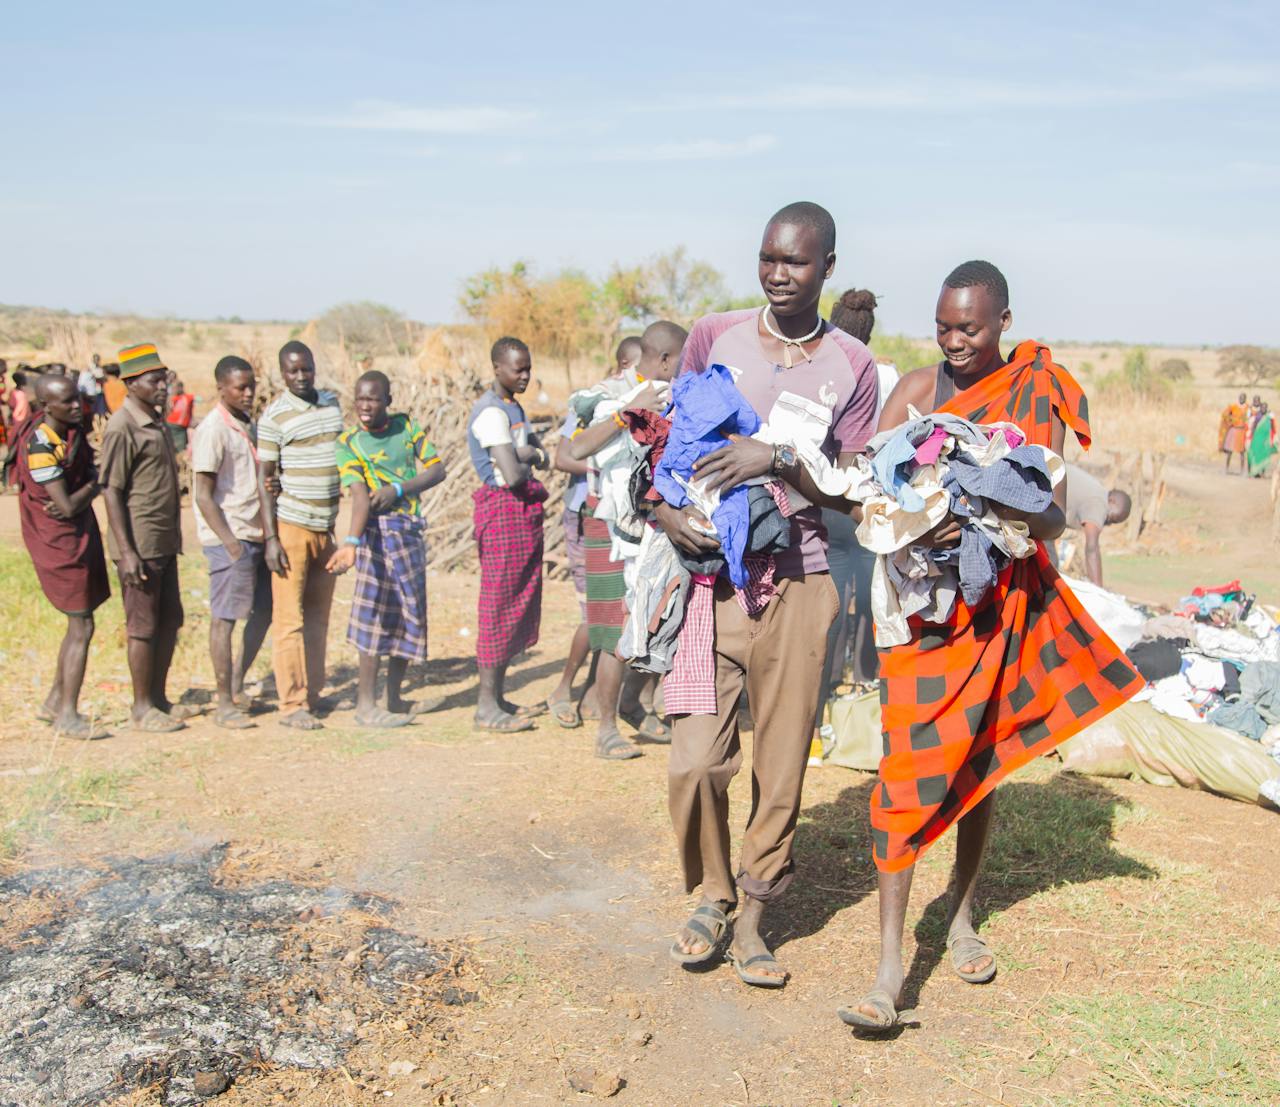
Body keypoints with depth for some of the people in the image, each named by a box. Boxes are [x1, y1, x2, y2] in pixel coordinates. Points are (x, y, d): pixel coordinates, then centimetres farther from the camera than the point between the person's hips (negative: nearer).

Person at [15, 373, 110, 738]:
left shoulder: (73, 428, 4)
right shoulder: (40, 447, -22)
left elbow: (93, 474, 6)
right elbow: (68, 507, -22)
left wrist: (84, 494, -14)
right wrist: (94, 484, -5)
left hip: (82, 534, 9)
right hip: (60, 542, -9)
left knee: (78, 625, 16)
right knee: (81, 628, -5)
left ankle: (55, 703, 28)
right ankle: (68, 716, 3)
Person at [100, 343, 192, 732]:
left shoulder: (155, 420, 13)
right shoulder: (122, 428, -14)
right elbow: (111, 491, -16)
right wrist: (126, 551, -20)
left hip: (165, 541, 9)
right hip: (139, 544, -9)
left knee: (170, 619, 12)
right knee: (144, 626, 0)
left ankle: (158, 697, 23)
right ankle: (142, 707, 10)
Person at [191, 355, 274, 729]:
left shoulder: (249, 425, 14)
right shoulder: (212, 430, -11)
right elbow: (204, 496, -14)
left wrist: (270, 534, 13)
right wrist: (230, 541, -18)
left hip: (256, 534, 9)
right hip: (229, 537, -9)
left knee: (263, 611, 14)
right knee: (225, 617, -3)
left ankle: (237, 687, 29)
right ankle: (224, 704, 5)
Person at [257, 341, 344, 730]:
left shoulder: (332, 403, 10)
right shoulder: (274, 415, -7)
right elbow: (264, 478, -8)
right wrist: (271, 538, -13)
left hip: (327, 526, 6)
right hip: (291, 525, -6)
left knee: (318, 616, 11)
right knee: (289, 618, -4)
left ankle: (313, 693, 19)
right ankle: (292, 704, 0)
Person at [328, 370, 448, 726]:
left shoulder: (405, 426, 9)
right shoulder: (349, 443, -5)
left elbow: (437, 469, 2)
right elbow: (360, 495, -18)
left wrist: (397, 489, -12)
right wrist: (351, 542, -34)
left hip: (413, 529, 6)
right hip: (382, 529, -6)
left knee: (409, 616, 11)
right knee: (378, 614, -9)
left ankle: (395, 700, 22)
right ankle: (366, 704, -3)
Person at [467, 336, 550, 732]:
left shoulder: (513, 407, 16)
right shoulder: (491, 413, -16)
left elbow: (541, 456, 14)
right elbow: (512, 474, -23)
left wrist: (529, 454, -7)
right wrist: (527, 459, -3)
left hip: (525, 511, 10)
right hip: (503, 510, -10)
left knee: (520, 606, 13)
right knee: (499, 607, -6)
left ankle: (499, 696, 21)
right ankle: (487, 707, 0)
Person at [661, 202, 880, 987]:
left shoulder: (853, 367, 3)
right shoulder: (714, 336, 5)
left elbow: (849, 490, 0)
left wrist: (776, 460, -16)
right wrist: (663, 507, -9)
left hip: (797, 583, 0)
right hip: (709, 574, 0)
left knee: (782, 763, 5)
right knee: (697, 758, -4)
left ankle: (754, 914, 24)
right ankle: (710, 896, 21)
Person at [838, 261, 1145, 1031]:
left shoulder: (1038, 398, 1)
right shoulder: (918, 388, 1)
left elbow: (1055, 514, -7)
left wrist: (990, 519, -27)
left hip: (1003, 601, 2)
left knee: (981, 760, 13)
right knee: (910, 766, -8)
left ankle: (963, 916, 34)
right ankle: (891, 964, -6)